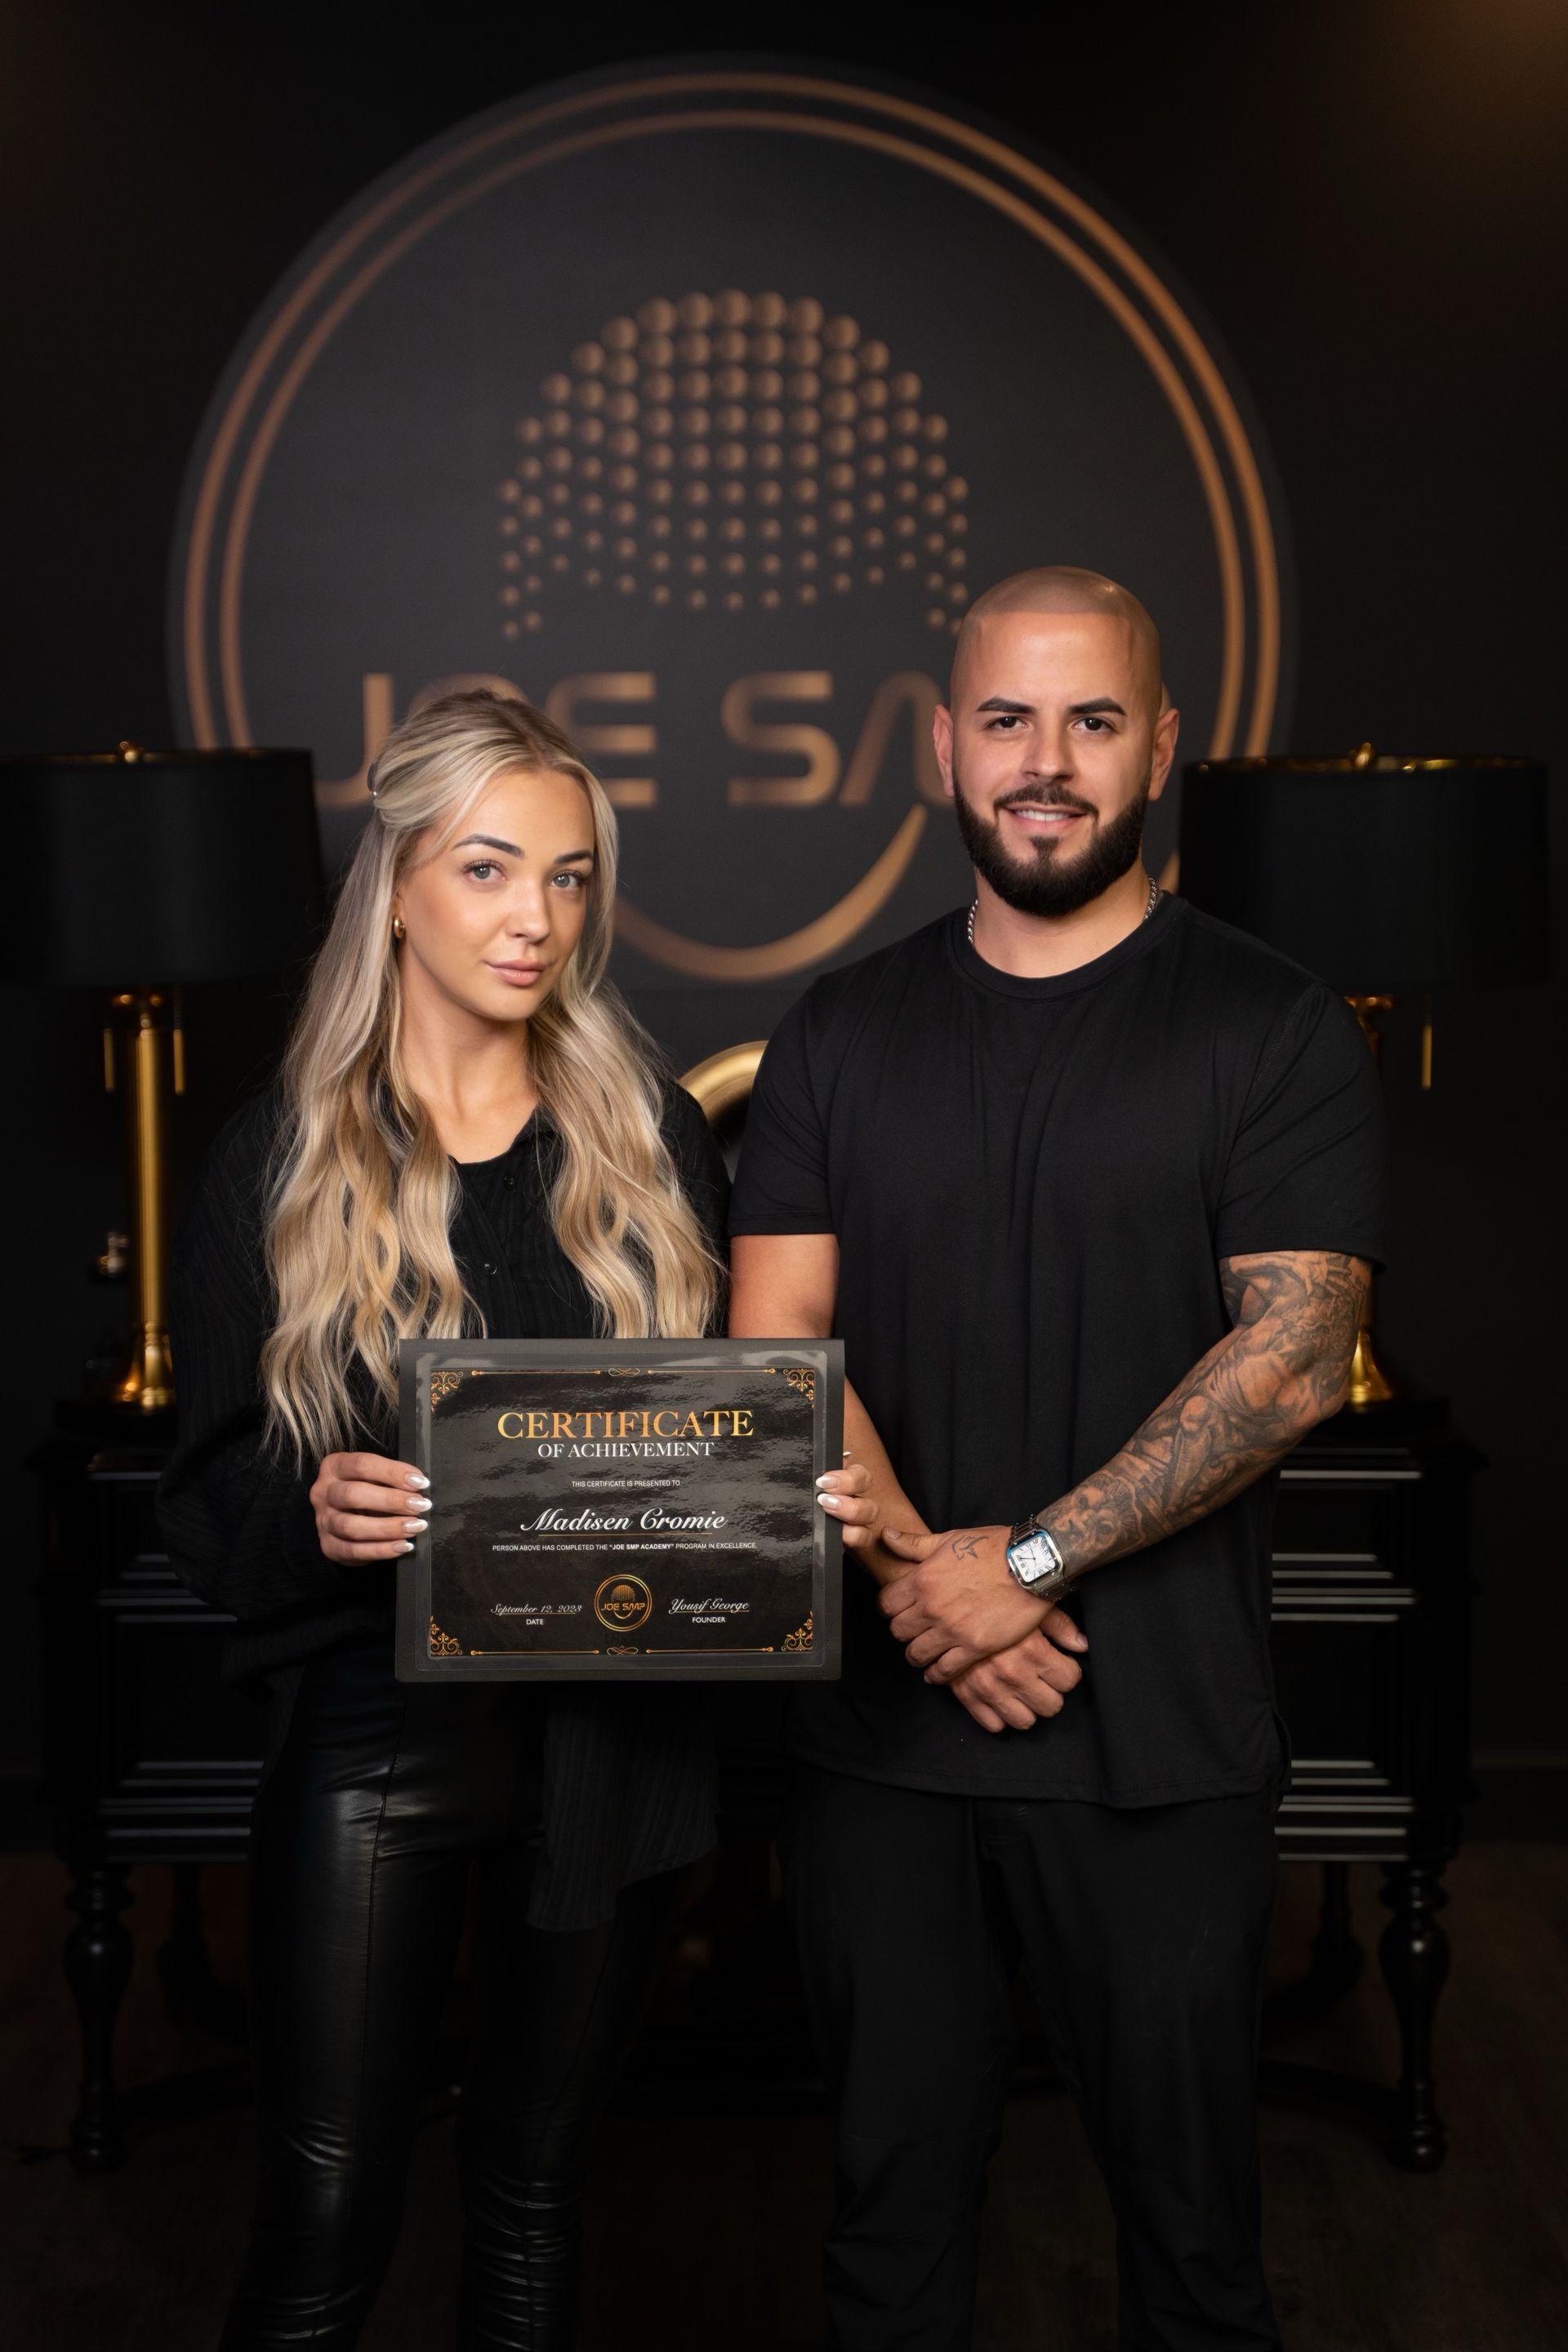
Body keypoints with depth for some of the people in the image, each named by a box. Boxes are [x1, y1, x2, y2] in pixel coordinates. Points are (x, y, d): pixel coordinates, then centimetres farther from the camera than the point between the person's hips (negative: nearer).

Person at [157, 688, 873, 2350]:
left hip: (616, 1731, 2)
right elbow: (205, 1495, -2)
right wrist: (315, 1511, -23)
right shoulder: (280, 1162, -2)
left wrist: (803, 1499, -11)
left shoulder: (647, 1138, 4)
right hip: (376, 1730, -2)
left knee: (534, 2185, 17)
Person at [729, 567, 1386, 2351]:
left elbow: (1290, 1361, -10)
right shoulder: (841, 1037, 8)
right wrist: (917, 1573, -13)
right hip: (876, 1726, 3)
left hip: (1161, 1743, -2)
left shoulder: (1273, 1032, -1)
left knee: (1186, 2206, 10)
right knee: (891, 2203, 15)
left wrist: (1029, 1559, -16)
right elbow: (775, 1347, 1)